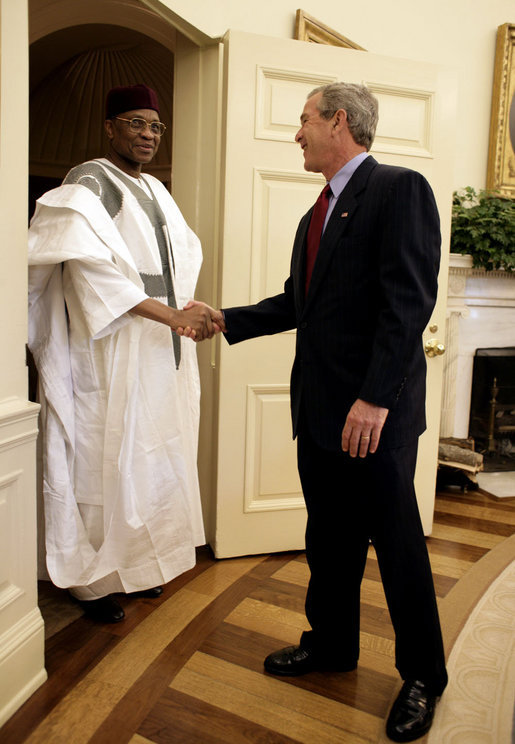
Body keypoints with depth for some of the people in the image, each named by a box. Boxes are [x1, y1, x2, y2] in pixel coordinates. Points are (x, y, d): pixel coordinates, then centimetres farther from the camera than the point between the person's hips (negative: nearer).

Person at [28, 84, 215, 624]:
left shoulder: (155, 191, 17)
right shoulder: (87, 184, -8)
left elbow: (184, 251, 23)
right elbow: (94, 267, -22)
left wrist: (187, 308, 5)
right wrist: (170, 314, -26)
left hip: (160, 351, 8)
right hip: (112, 355, -8)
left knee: (151, 460, 13)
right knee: (104, 461, 1)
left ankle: (136, 563, 30)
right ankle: (92, 578, 19)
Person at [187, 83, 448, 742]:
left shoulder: (400, 189, -9)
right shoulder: (317, 213, 19)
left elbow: (409, 298, -19)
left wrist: (375, 398, -24)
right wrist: (227, 320, 15)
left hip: (375, 414, -8)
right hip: (319, 411, 8)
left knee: (398, 545, 7)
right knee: (329, 539, 19)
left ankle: (422, 676, 28)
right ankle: (331, 644, 39)